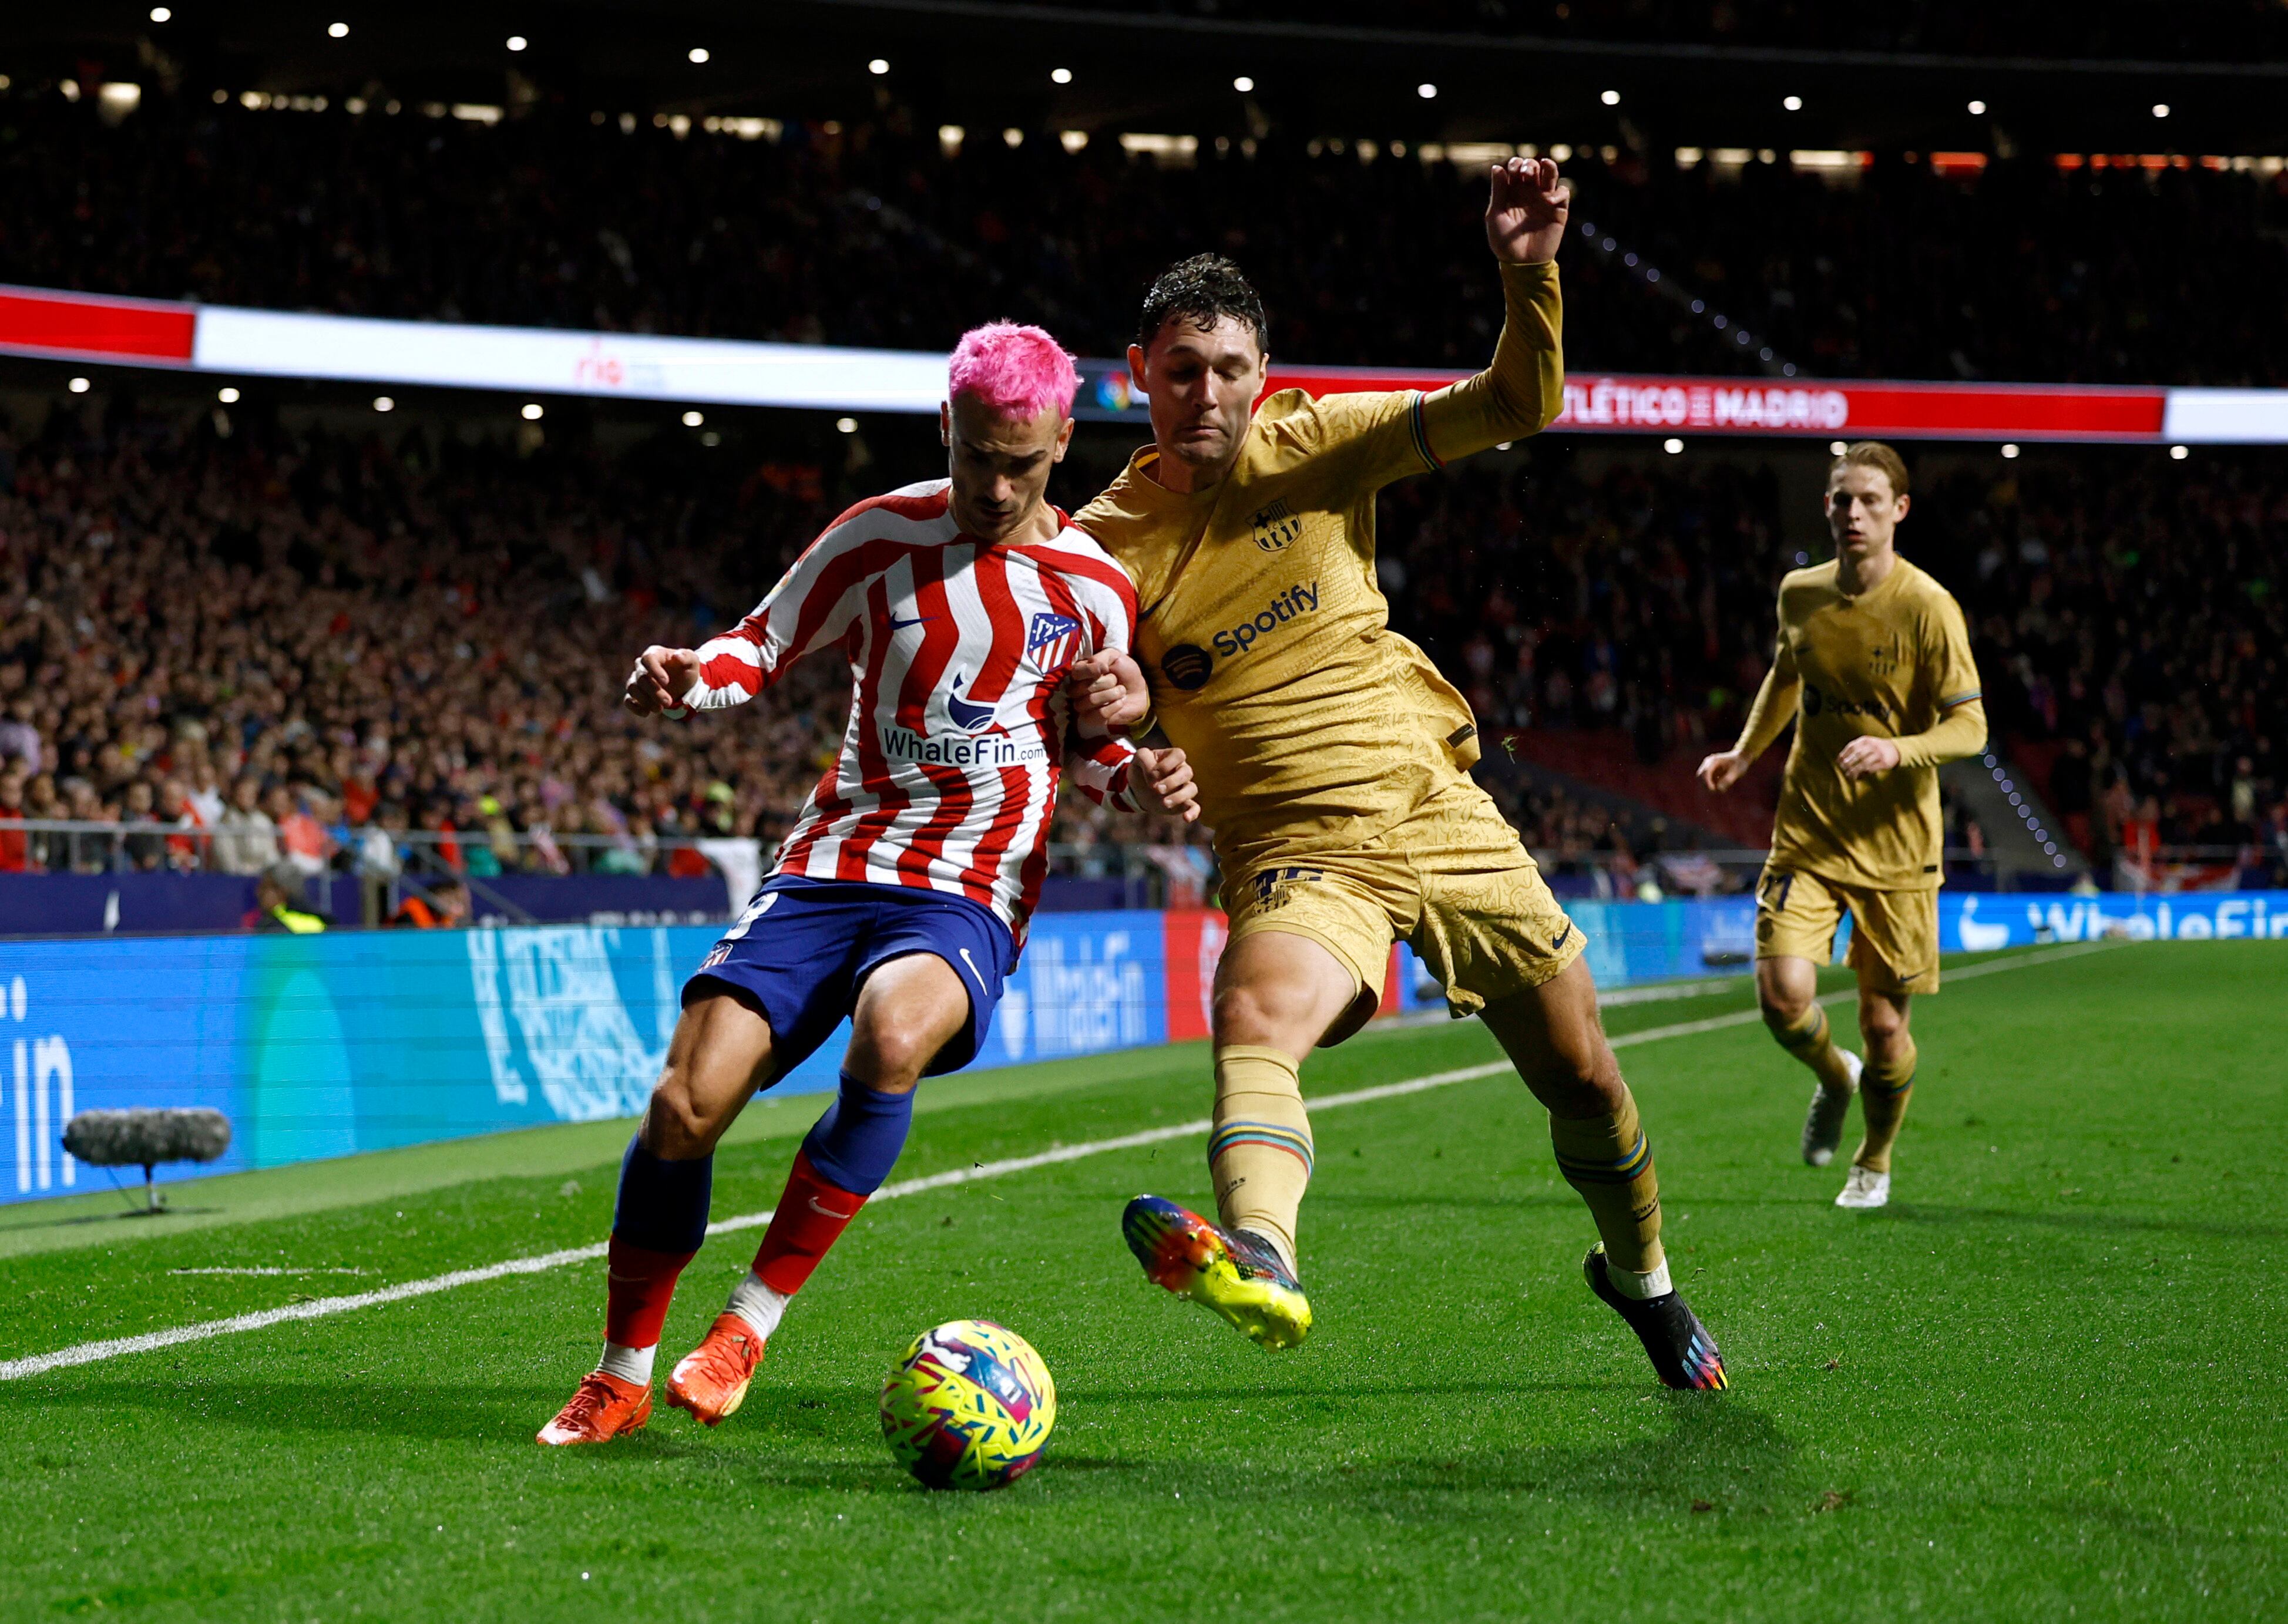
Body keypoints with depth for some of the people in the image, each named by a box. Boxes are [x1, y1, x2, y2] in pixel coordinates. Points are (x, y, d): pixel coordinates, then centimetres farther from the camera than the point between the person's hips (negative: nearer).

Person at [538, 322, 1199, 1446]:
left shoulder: (1093, 590, 3)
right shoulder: (883, 536, 2)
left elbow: (1089, 744, 18)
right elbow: (762, 647, 12)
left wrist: (1140, 779, -5)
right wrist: (692, 676, -11)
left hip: (969, 897, -1)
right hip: (830, 865, 1)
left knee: (893, 1033, -36)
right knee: (686, 1102, -15)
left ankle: (752, 1324, -22)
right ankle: (622, 1376, 6)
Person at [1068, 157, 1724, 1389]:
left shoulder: (1314, 444, 0)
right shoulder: (1106, 542, -1)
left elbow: (1516, 408, -8)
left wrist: (1528, 277, -25)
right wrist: (1112, 723, -21)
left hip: (1443, 819, 2)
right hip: (1296, 856, -2)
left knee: (1584, 1081, 10)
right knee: (1253, 1016, -36)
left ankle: (1638, 1276, 39)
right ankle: (1258, 1262, -63)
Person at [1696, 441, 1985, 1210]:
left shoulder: (1928, 608, -11)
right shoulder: (1800, 593, 3)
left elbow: (1970, 728, -11)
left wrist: (1899, 750, -28)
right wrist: (1745, 752, 14)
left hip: (1896, 844, -3)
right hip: (1807, 831, 3)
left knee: (1884, 1023, 2)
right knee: (1783, 993, -16)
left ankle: (1875, 1163, 30)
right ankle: (1835, 1078, 20)